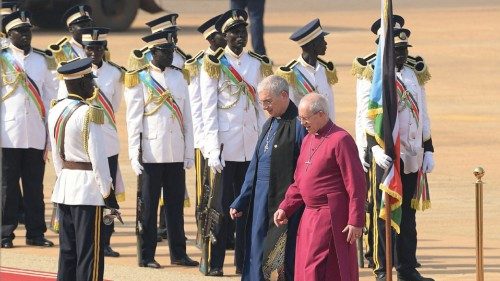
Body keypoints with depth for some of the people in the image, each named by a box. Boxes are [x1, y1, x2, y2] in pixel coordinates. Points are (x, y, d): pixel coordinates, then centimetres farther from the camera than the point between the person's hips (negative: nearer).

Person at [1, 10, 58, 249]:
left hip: (36, 137, 3)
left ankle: (36, 233, 12)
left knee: (35, 187, 6)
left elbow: (52, 97, 12)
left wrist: (51, 134, 8)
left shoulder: (44, 61, 10)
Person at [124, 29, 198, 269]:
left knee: (176, 204, 9)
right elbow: (133, 120, -5)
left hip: (176, 155, 4)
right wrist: (134, 156, -10)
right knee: (149, 206, 2)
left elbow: (186, 117, 12)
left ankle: (178, 253, 16)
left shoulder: (178, 77, 10)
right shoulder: (139, 80, -4)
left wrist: (189, 152, 8)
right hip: (152, 155, -4)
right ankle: (147, 256, 7)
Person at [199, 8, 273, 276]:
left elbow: (262, 105, 12)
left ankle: (244, 261, 11)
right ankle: (215, 262, 4)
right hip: (225, 147, -4)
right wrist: (213, 149, -11)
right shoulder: (214, 65, -2)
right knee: (221, 206, -1)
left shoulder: (259, 64, 10)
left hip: (252, 147, 4)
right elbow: (209, 110, -5)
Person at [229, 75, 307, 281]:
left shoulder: (298, 125, -11)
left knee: (279, 263, -8)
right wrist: (241, 202, 17)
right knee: (258, 260, 9)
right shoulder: (269, 125, 15)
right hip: (261, 205, 8)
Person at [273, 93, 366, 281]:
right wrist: (285, 208, 9)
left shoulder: (340, 140, -13)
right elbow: (299, 182, 21)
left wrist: (356, 222, -17)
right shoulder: (308, 140, 14)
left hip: (331, 219, -9)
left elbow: (356, 185, -15)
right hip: (309, 216, 9)